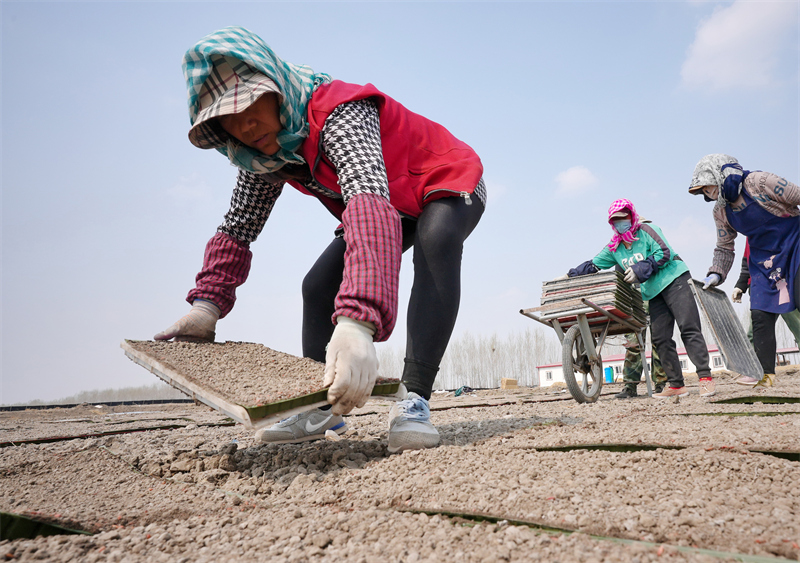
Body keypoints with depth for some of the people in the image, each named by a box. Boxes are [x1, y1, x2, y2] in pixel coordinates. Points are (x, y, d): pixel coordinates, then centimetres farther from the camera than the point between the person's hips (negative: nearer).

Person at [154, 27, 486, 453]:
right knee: (319, 285, -5)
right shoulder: (263, 155, -11)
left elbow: (370, 204, -55)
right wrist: (206, 305, -22)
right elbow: (237, 228, -7)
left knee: (436, 242, -39)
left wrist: (357, 322, -68)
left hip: (448, 184, -7)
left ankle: (414, 399, -37)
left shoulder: (339, 113, -38)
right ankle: (321, 408, 5)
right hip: (396, 208, 7)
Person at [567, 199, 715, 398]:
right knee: (660, 339, 0)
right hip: (654, 292, 6)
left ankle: (705, 378, -12)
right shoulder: (614, 247, 13)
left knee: (689, 328, -13)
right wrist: (573, 274, 3)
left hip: (674, 280, -6)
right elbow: (595, 264, 17)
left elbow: (664, 253, -13)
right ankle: (677, 385, 3)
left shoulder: (646, 230, -4)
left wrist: (641, 269, -20)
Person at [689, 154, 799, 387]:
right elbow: (724, 248, 10)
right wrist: (716, 274, -4)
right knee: (760, 315, -3)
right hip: (764, 261, 6)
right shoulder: (721, 211, 1)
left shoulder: (761, 182, -18)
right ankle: (765, 374, 2)